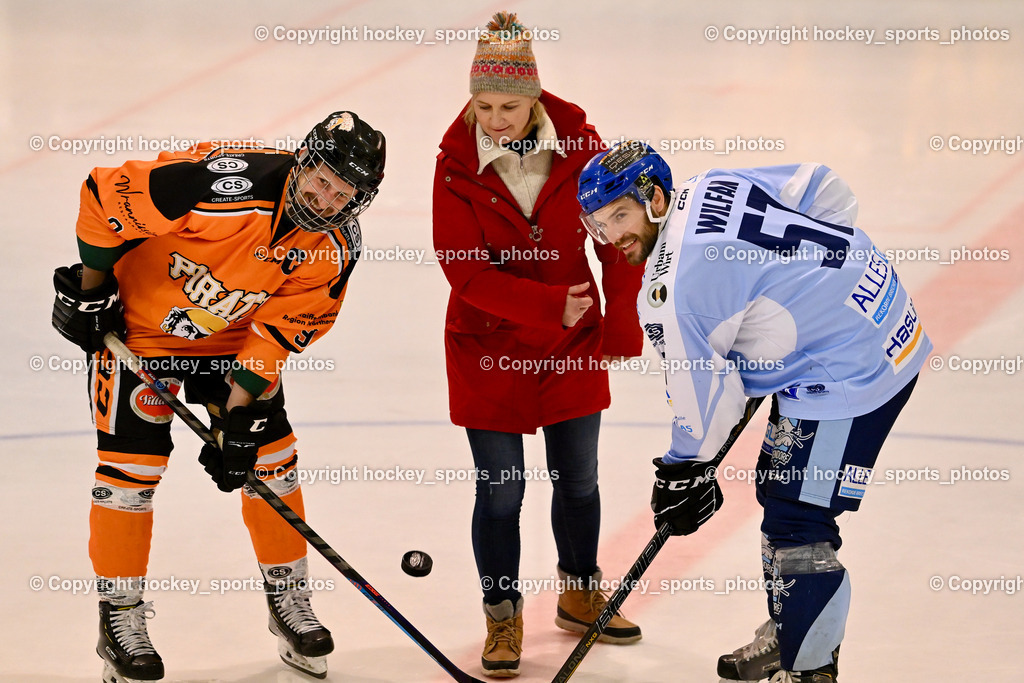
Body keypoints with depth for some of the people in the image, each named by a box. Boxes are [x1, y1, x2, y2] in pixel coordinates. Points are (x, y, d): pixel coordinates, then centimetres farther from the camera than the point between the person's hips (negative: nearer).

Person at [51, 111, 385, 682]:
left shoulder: (334, 250, -17)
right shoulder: (224, 188, -36)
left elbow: (281, 330, -10)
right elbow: (106, 192, -27)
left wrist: (239, 411, -16)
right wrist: (90, 288, -16)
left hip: (233, 337, 5)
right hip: (139, 321, -5)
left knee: (270, 456, 4)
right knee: (131, 464, -7)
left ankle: (290, 601, 21)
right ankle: (120, 618, 6)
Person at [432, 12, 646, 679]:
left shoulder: (577, 143, -10)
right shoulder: (457, 164, -15)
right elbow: (466, 272, -17)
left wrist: (620, 321, -4)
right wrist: (550, 306, -25)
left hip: (573, 345, 2)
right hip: (488, 348, -2)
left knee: (578, 478, 14)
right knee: (500, 490, 2)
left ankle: (581, 593, 36)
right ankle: (503, 618, 19)